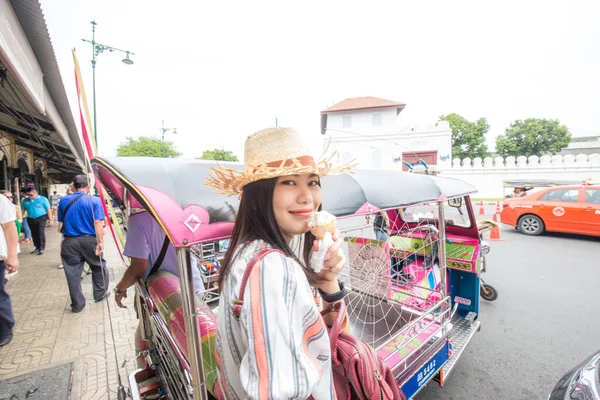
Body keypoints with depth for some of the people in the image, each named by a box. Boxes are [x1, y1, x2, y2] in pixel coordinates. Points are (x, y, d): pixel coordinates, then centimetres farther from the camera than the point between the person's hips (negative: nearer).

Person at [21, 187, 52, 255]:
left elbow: (48, 210, -4)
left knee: (41, 233, -8)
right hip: (31, 219, 5)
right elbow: (22, 210, 14)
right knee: (34, 234, 10)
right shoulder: (25, 201, 8)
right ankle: (37, 247, 20)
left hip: (41, 218, -4)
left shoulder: (43, 199, -4)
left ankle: (42, 248, -3)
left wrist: (50, 219, -7)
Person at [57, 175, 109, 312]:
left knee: (72, 273, 9)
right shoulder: (94, 200, -8)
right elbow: (97, 223, -14)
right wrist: (100, 241, -14)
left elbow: (60, 223, 10)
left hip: (69, 241, 3)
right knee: (98, 266, 17)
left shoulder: (63, 201, 5)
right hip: (89, 240, -3)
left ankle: (77, 304, 16)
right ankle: (100, 294, 29)